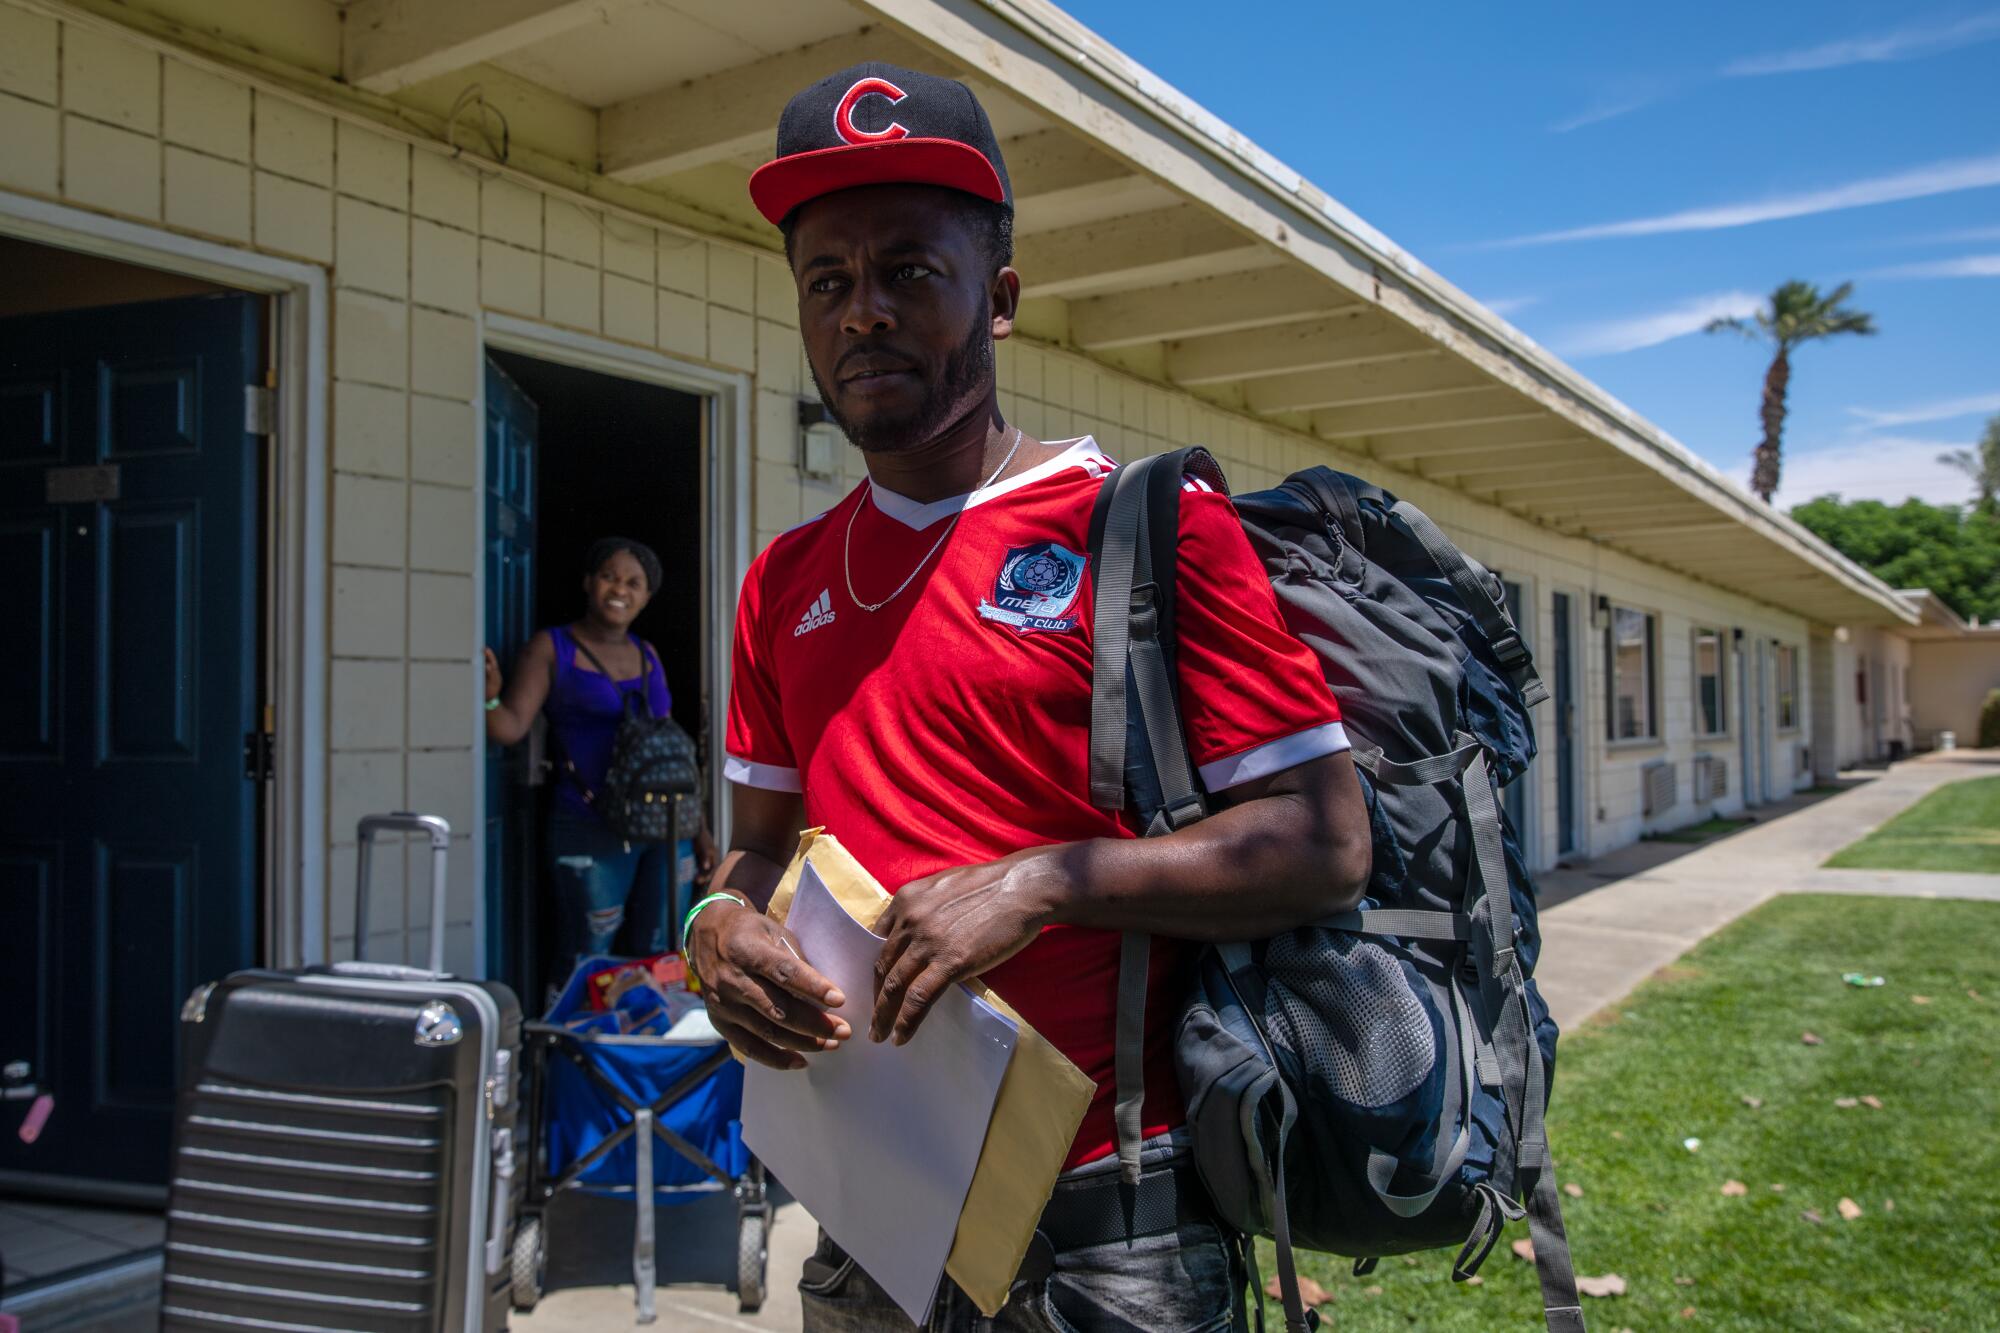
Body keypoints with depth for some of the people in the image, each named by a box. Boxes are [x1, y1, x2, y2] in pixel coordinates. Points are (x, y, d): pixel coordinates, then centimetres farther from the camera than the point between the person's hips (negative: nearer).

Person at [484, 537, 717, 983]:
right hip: (590, 831, -5)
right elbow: (511, 726, -11)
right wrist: (489, 695, -33)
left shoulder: (647, 655, 14)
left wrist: (700, 830, 17)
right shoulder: (552, 648, 0)